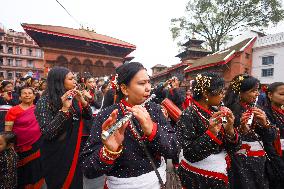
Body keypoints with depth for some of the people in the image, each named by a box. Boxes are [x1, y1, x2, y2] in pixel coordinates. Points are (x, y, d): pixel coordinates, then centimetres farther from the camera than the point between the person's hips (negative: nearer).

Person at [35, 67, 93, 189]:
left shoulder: (73, 99, 1)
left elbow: (89, 117, 1)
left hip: (74, 150, 5)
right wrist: (64, 109, -31)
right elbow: (47, 133, -24)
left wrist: (83, 101, -16)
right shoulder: (45, 102, -16)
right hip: (57, 154, -5)